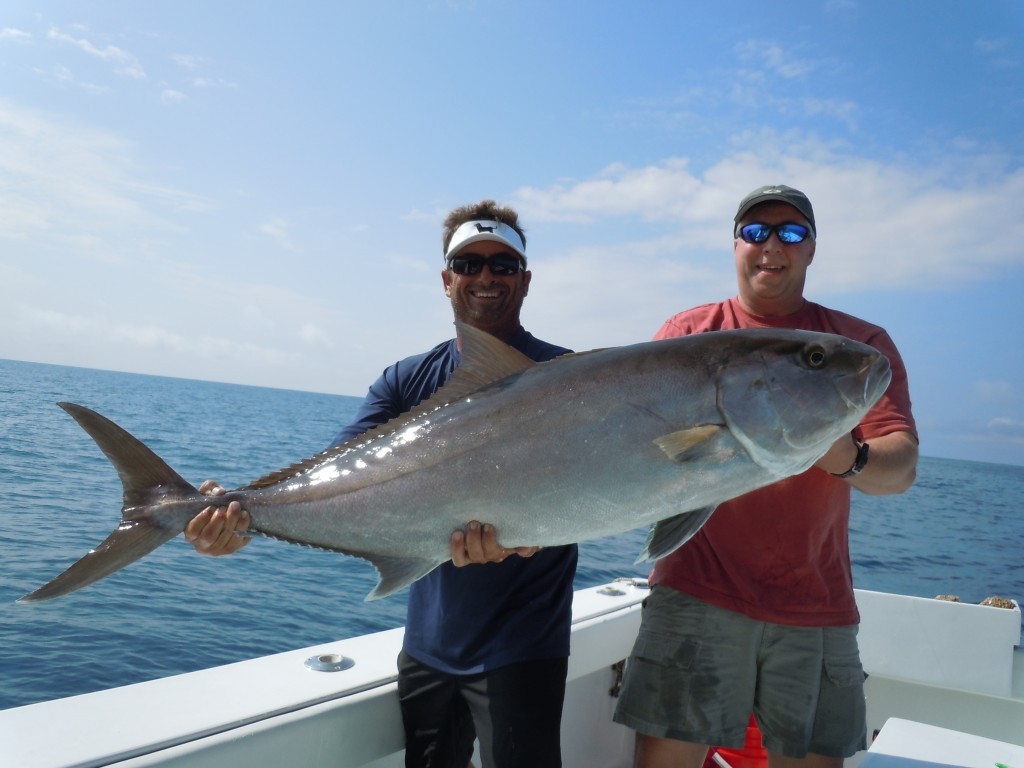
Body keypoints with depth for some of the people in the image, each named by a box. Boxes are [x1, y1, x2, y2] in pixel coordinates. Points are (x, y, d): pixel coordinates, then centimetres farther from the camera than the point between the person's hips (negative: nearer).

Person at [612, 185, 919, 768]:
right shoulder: (689, 332, 8)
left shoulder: (861, 342, 7)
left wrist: (851, 459, -27)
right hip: (697, 591, -1)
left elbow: (903, 464, -4)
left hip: (817, 608, 2)